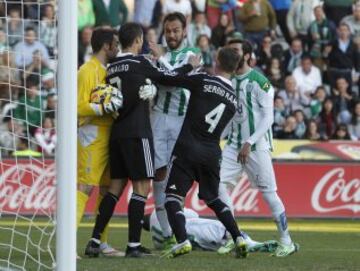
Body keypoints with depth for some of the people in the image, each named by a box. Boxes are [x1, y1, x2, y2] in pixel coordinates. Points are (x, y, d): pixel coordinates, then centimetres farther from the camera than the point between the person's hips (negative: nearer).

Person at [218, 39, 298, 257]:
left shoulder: (259, 81, -11)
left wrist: (249, 143, -18)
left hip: (257, 145, -6)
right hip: (234, 144, 6)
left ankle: (287, 241, 8)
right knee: (220, 185, -6)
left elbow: (268, 118, -14)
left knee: (268, 192, -3)